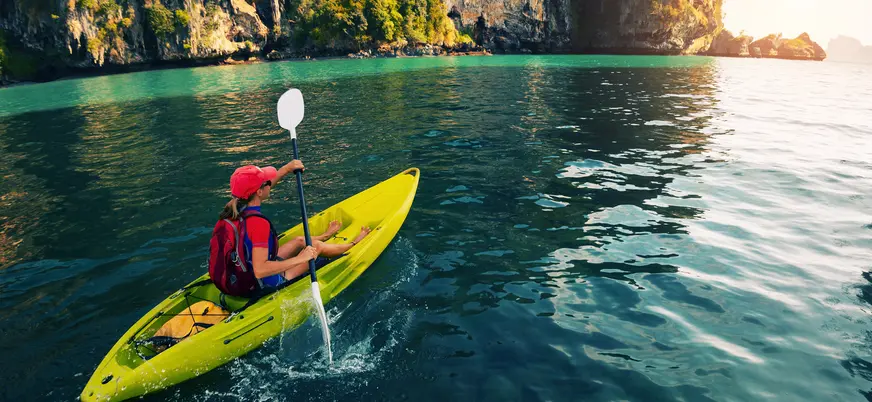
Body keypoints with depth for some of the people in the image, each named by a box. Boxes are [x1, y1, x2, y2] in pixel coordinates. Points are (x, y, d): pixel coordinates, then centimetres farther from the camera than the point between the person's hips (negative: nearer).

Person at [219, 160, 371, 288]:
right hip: (267, 284, -8)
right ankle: (353, 245, 37)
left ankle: (325, 236, 58)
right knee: (316, 246, 8)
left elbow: (257, 188, 12)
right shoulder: (258, 222, -35)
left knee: (299, 240, 25)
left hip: (246, 275, 8)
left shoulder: (234, 208, -9)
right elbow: (260, 271, -38)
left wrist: (287, 169, 11)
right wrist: (301, 259, -33)